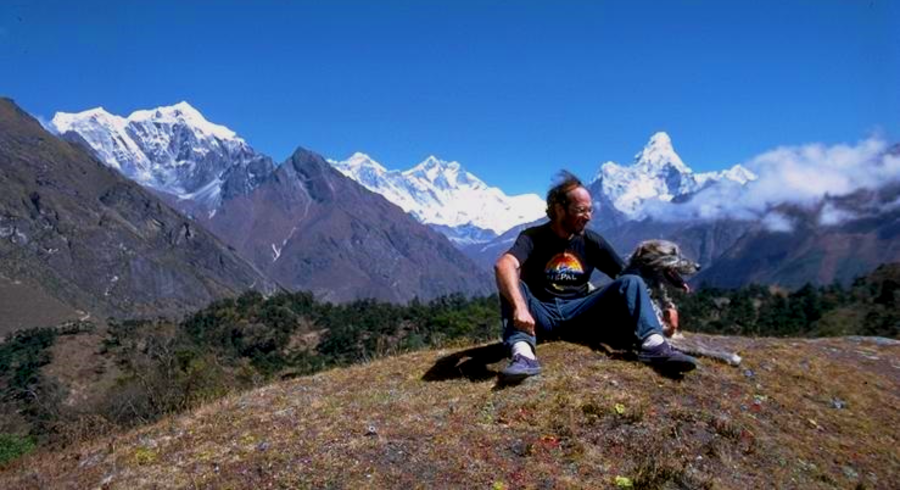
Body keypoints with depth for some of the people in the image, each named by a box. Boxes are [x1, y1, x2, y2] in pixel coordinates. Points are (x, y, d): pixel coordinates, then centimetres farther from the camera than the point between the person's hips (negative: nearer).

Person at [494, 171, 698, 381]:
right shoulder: (533, 238, -9)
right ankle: (523, 354, -50)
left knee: (631, 282, -14)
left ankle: (653, 344, -37)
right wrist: (519, 307, -47)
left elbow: (626, 275, 3)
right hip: (541, 314, -3)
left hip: (578, 315, 3)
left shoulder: (591, 242, 4)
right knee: (510, 284, -30)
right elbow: (503, 265, -30)